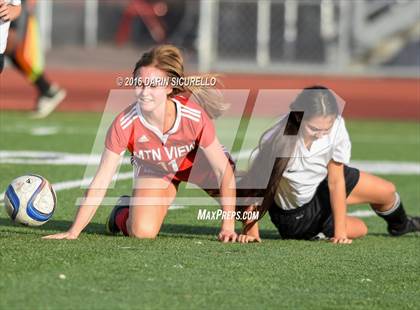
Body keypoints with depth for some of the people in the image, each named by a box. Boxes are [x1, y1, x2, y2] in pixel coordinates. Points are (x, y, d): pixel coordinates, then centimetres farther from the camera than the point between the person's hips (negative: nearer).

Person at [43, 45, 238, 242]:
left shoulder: (195, 117, -36)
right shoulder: (124, 124, -35)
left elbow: (223, 170, -26)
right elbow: (100, 182, -28)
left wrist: (228, 225, -30)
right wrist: (73, 232, -31)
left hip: (196, 160, 1)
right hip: (152, 169, -1)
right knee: (143, 231, -24)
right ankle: (123, 213, 14)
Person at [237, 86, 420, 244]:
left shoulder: (336, 126, -30)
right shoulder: (276, 141, -40)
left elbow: (336, 182, -22)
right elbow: (253, 188, -28)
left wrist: (340, 231, -22)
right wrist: (250, 231, -29)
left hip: (321, 182, 4)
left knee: (387, 192, 14)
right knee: (359, 229, 0)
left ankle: (400, 225, 49)